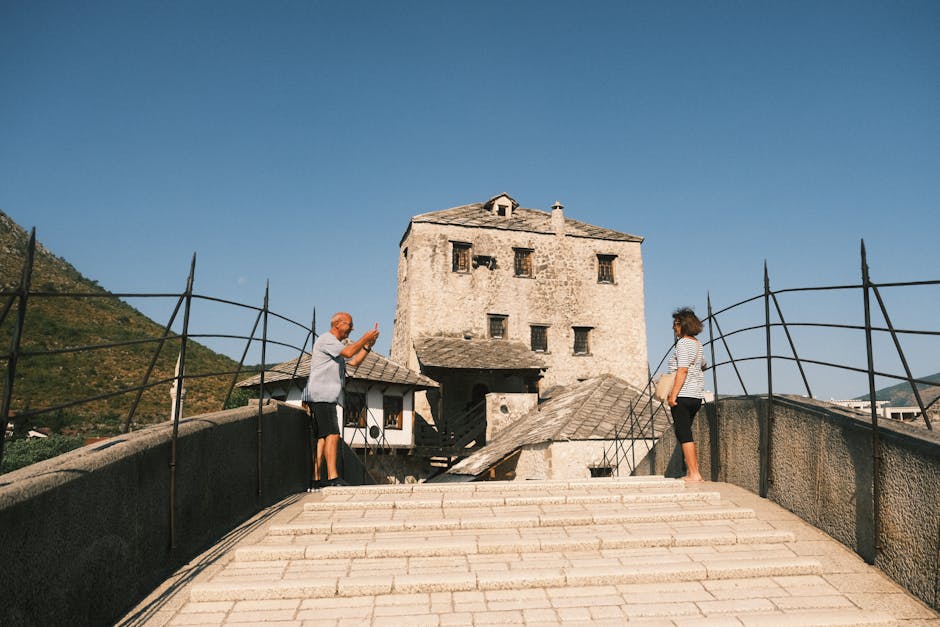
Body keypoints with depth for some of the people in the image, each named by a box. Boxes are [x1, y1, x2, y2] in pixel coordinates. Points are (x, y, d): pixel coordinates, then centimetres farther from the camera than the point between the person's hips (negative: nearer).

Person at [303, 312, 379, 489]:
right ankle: (333, 476, -19)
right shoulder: (326, 339, -6)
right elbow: (348, 352, -19)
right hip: (321, 396, -10)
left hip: (328, 397, 10)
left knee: (322, 438, 5)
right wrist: (365, 338, -8)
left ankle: (315, 478, 4)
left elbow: (355, 361, 20)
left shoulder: (336, 344, 25)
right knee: (332, 434, -16)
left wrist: (368, 345, 9)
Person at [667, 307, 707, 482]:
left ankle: (694, 474, -4)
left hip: (683, 395, -9)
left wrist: (673, 395, -20)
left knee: (684, 434, -5)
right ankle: (693, 471, 18)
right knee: (685, 432, 15)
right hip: (696, 396, 9)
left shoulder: (683, 343, -12)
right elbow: (703, 365, 31)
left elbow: (682, 370, -19)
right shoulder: (698, 344, 15)